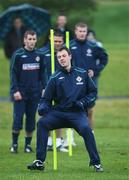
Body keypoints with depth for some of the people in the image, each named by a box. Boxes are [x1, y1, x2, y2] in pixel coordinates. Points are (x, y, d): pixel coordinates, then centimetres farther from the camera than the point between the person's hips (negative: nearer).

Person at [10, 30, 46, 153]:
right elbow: (13, 74, -5)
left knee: (31, 118, 5)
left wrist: (44, 88, 5)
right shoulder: (18, 55, -5)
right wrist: (15, 90, -12)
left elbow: (42, 74, 12)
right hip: (20, 92, -3)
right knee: (18, 118, -5)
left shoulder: (39, 55, 6)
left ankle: (28, 144, 14)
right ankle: (14, 144, 5)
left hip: (34, 92, 3)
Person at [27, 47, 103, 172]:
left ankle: (96, 163, -19)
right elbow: (46, 99, 10)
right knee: (42, 123, -24)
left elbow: (93, 92, 13)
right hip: (59, 113, 2)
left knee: (85, 128, -31)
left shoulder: (82, 74, 9)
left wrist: (83, 102, -5)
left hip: (77, 114, -2)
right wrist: (43, 107, -13)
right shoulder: (55, 78, 8)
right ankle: (40, 162, -21)